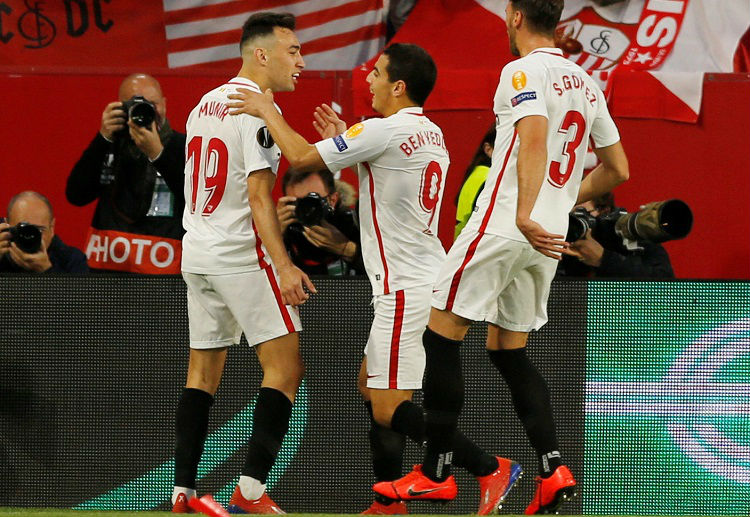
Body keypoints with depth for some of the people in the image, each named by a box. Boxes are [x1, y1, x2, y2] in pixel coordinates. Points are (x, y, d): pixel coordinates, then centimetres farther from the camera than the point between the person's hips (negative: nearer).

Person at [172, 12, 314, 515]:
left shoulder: (204, 105, 15)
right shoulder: (258, 110, -12)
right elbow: (258, 194, -19)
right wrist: (283, 265, -23)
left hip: (196, 255, 9)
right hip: (242, 253, -9)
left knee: (203, 370, 11)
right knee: (286, 365, -7)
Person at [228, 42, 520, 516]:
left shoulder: (385, 130, -16)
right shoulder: (432, 135, 13)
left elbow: (302, 157, -14)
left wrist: (268, 111, 1)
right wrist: (343, 141, 24)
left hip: (406, 290, -10)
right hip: (421, 279, 10)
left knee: (390, 410, -10)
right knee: (371, 387, 18)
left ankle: (491, 470, -13)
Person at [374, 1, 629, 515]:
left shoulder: (523, 71, -9)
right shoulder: (586, 83, 15)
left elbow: (535, 138, -27)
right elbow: (617, 169, 20)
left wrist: (526, 214, -35)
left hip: (503, 224, -8)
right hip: (549, 236, 8)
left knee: (442, 335, 1)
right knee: (508, 349, 15)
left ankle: (436, 472, 1)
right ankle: (554, 470, 2)